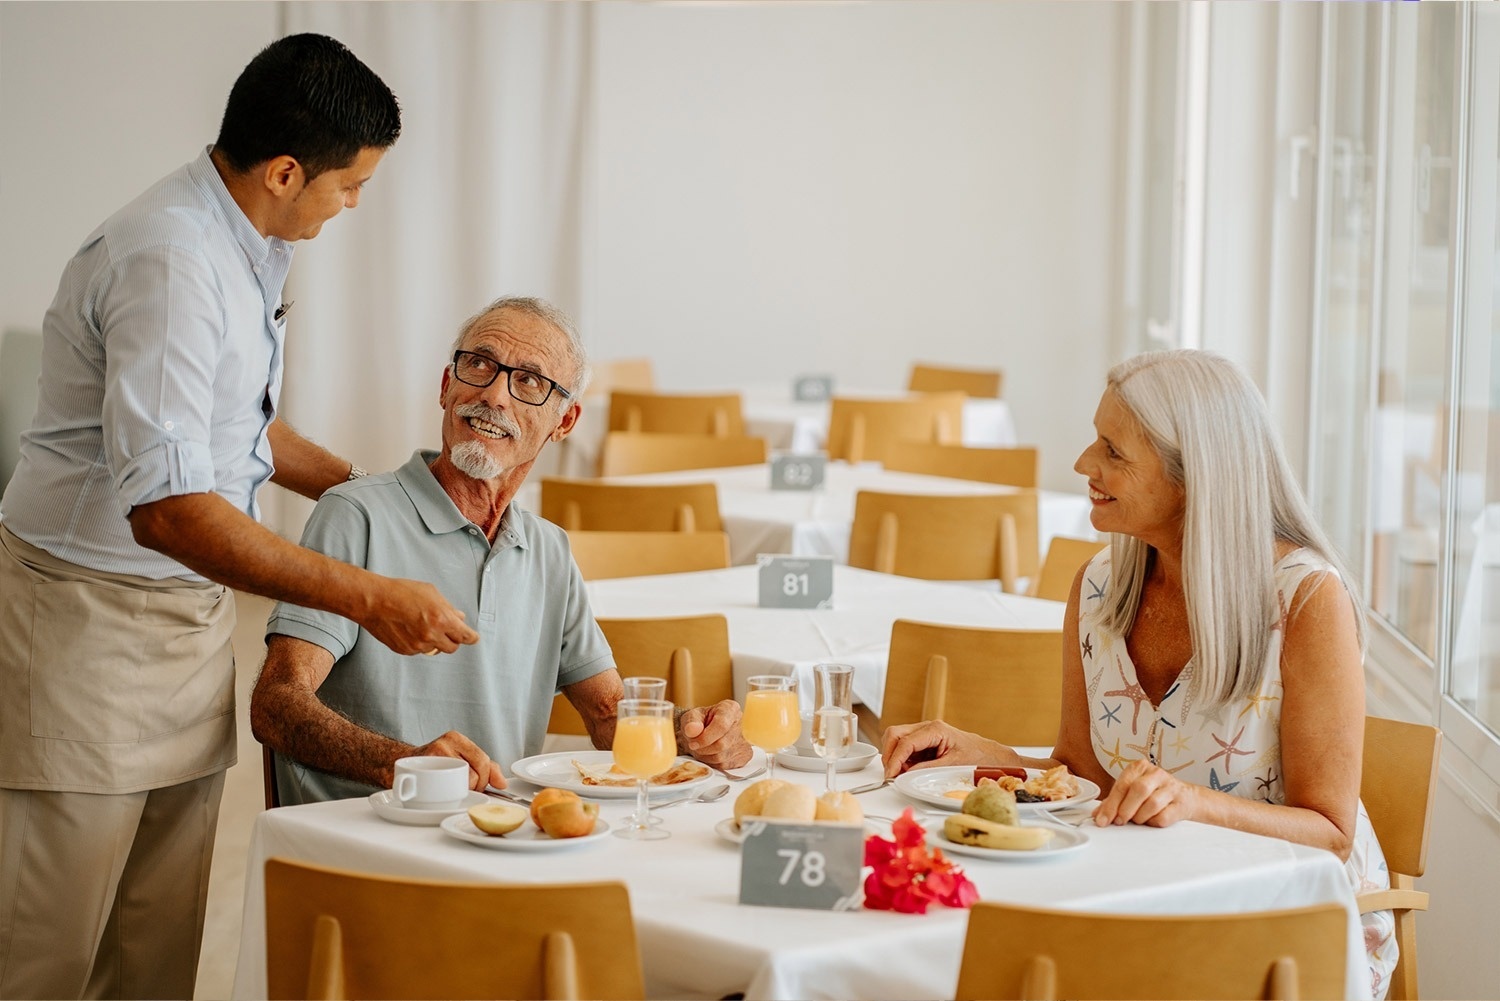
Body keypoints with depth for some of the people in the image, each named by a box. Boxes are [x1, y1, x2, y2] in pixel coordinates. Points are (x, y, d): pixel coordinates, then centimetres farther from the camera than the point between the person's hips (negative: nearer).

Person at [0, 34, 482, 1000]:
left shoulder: (247, 246, 9)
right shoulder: (169, 261, -23)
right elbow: (168, 509, -31)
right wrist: (368, 596, -30)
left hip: (193, 615, 9)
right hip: (90, 620, -9)